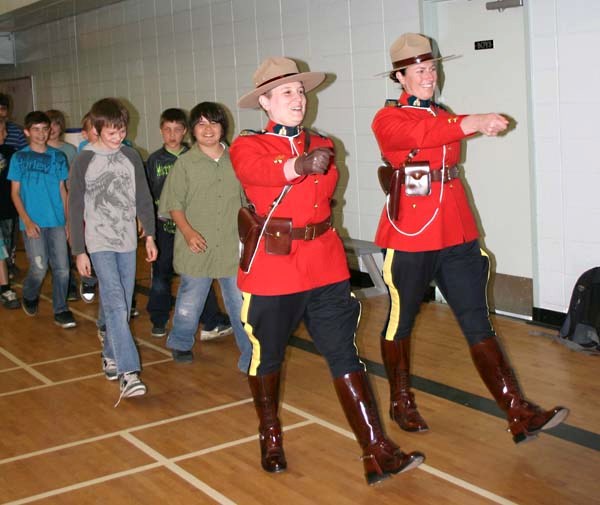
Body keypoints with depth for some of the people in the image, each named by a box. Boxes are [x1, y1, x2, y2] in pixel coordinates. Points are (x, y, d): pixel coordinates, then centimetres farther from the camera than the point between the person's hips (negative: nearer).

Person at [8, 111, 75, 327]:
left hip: (57, 221, 2)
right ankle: (29, 297, 25)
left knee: (62, 267, 0)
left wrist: (68, 220, 7)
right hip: (33, 222, -2)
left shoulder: (58, 157, 7)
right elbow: (15, 193, 1)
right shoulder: (19, 158, 1)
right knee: (39, 268, -5)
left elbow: (62, 190, 11)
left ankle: (60, 310, 12)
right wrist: (27, 221, -10)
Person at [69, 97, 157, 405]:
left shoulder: (131, 157, 7)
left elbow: (143, 199, 13)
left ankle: (110, 355, 28)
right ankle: (128, 372, -18)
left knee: (121, 306, 8)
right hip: (99, 244, -4)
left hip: (128, 242, 4)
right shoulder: (84, 161, -3)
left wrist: (149, 235, 9)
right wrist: (79, 251, -5)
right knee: (115, 304, -14)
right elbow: (75, 209, -2)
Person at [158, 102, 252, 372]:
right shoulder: (185, 163, -3)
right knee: (190, 303, 14)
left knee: (243, 306, -1)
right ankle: (180, 344, 40)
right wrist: (188, 232, -13)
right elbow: (174, 204, -1)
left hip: (234, 247, 1)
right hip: (197, 248, -1)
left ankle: (250, 359, 9)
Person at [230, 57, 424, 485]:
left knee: (346, 356, -1)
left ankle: (377, 453, -2)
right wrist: (300, 165, -45)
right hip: (272, 268, -3)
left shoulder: (322, 146, 13)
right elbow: (257, 171, -26)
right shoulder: (248, 146, -3)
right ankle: (270, 437, 35)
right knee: (267, 356, 12)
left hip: (325, 265, 3)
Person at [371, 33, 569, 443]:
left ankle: (519, 414, -2)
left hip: (457, 235, 5)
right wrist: (472, 123, -41)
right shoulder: (388, 119, -4)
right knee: (401, 321, 9)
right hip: (410, 236, -5)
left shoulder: (445, 117, 17)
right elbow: (419, 135, -26)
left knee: (478, 322, 1)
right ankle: (401, 402, 28)